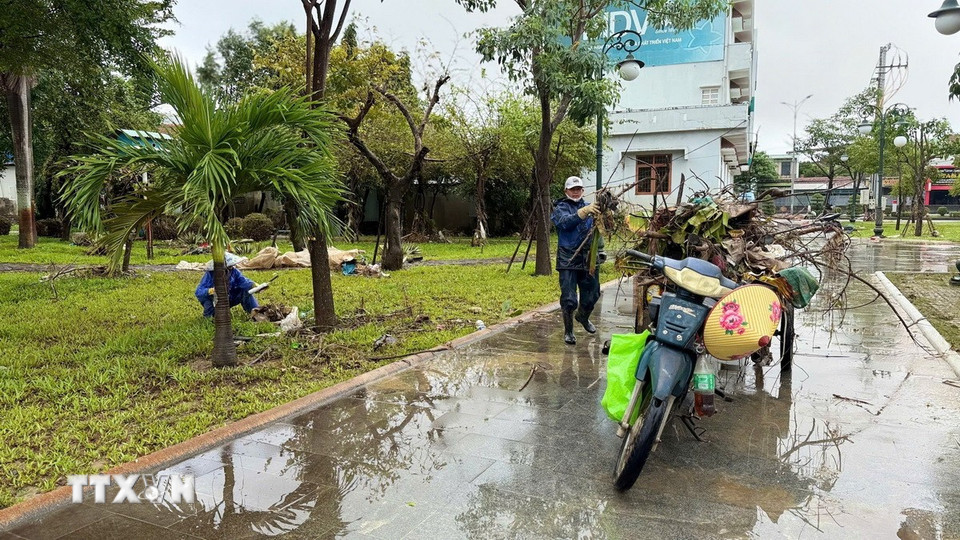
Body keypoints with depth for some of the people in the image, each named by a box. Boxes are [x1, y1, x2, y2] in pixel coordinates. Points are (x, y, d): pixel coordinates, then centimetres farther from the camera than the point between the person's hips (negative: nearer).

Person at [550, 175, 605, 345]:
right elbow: (565, 222, -23)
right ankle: (568, 331, 14)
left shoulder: (589, 207, 12)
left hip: (588, 259, 4)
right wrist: (583, 212, -37)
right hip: (568, 259, -4)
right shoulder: (561, 208, -1)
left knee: (592, 294, 14)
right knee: (569, 299, -5)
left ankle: (583, 317, 45)